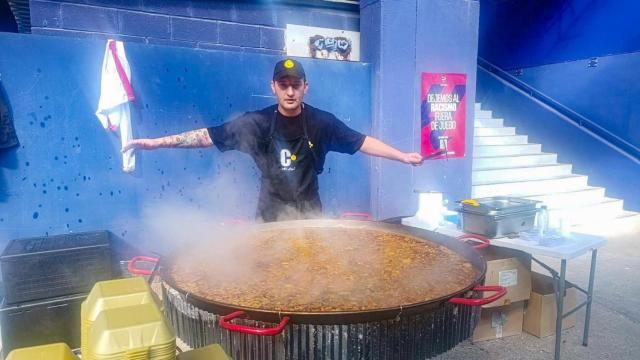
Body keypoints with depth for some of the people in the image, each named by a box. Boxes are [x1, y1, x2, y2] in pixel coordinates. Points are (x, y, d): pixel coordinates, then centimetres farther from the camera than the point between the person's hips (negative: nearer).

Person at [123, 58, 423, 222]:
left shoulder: (322, 122, -9)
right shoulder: (256, 123, -9)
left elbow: (362, 142, -4)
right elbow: (208, 136, -6)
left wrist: (403, 156, -8)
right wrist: (156, 142, -9)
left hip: (309, 214, 0)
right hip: (270, 214, 0)